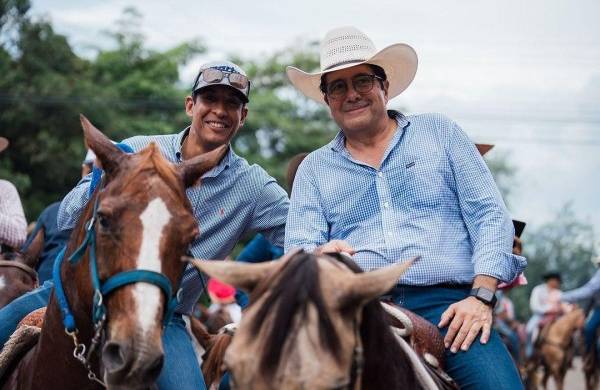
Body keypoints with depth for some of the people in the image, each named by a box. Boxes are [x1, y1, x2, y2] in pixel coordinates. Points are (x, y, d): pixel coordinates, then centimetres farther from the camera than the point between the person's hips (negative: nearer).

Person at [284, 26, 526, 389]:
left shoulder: (440, 132, 16)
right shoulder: (314, 169, 20)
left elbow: (490, 216, 10)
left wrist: (481, 296, -5)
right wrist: (320, 256, -15)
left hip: (446, 302, -1)